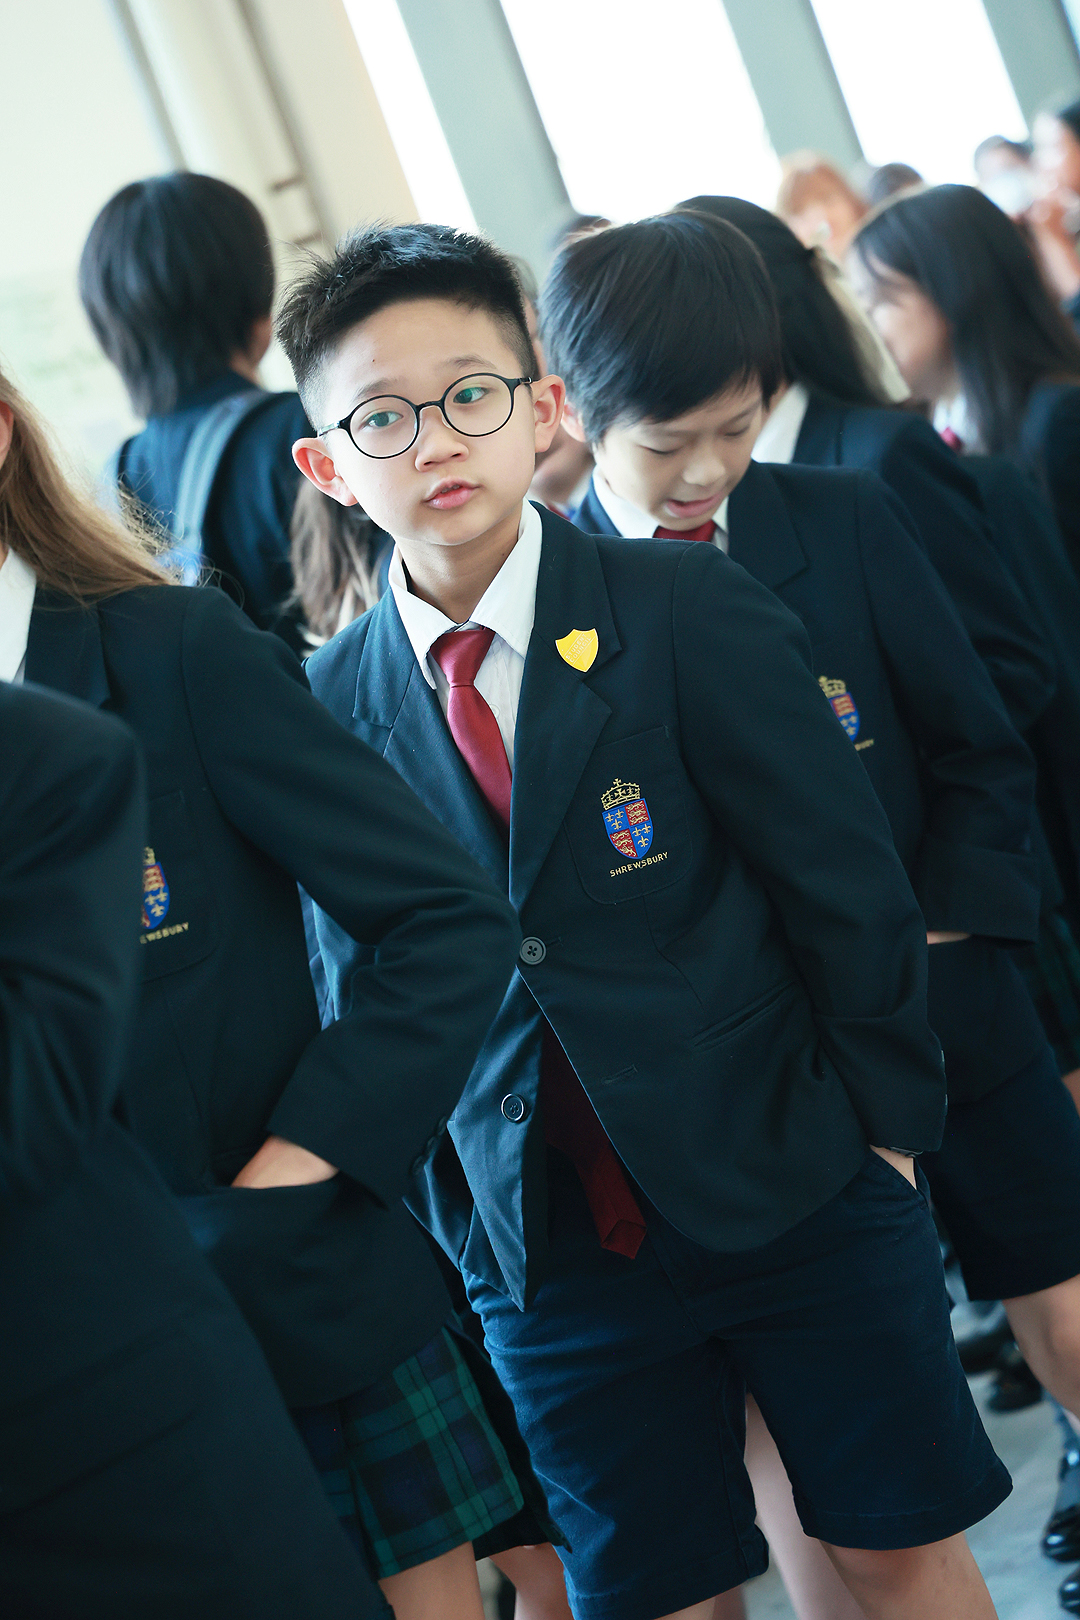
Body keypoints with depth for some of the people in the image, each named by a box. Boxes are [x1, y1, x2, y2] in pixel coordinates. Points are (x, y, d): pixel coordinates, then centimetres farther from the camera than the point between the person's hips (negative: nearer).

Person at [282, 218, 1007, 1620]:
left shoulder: (690, 612, -9)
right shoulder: (333, 708, -2)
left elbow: (847, 883, -5)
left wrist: (877, 1122, -3)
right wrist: (455, 1215, 5)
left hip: (800, 1190, -1)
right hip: (547, 1249, 2)